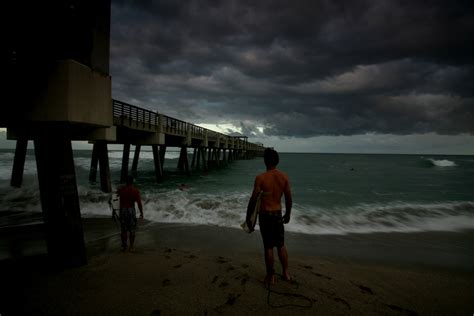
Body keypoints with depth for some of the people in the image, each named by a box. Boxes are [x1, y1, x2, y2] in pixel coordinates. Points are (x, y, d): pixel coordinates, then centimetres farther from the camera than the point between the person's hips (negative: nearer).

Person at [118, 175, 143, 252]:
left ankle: (124, 246, 20)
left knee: (124, 230, 13)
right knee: (132, 230, 7)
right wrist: (141, 213, -5)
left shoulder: (121, 190, -2)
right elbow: (139, 203, -13)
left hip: (122, 210, 3)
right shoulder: (135, 190, -10)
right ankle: (131, 247, 11)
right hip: (131, 210, -2)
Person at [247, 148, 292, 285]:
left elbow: (253, 199, -13)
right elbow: (289, 199, 2)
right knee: (281, 245, 19)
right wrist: (288, 214, 16)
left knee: (268, 246, 7)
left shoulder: (260, 178, -16)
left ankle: (271, 276, 20)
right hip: (278, 213, 4)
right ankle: (286, 273, 30)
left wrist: (248, 216, 0)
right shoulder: (284, 177, -4)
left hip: (265, 214, -4)